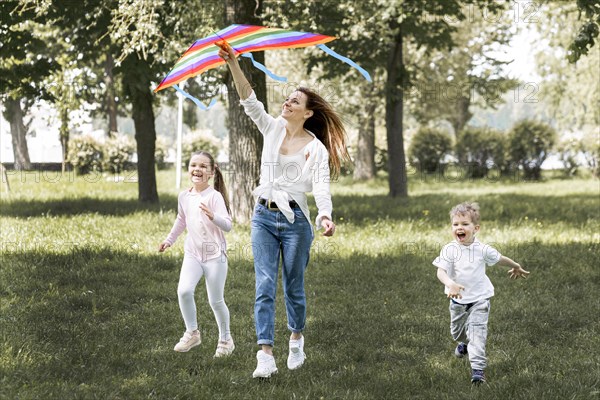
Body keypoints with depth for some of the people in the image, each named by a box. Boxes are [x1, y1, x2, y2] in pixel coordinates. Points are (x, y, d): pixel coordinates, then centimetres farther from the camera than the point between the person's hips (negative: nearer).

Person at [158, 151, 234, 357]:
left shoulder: (214, 196, -14)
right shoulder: (184, 196, 4)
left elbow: (227, 225, -23)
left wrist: (212, 216, -41)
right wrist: (169, 240, 30)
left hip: (215, 255, -4)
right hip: (193, 253, 4)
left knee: (215, 301, 2)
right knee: (184, 291, -17)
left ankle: (225, 339, 23)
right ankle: (192, 333, 1)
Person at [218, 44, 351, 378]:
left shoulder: (316, 148, -3)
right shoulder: (273, 129, 7)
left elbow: (322, 186, -14)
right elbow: (250, 101, -1)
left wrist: (326, 216, -33)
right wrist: (234, 65, -13)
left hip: (295, 219, -3)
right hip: (264, 216, 3)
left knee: (294, 286, 7)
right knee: (265, 285, -6)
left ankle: (297, 339, 32)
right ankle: (266, 356, -12)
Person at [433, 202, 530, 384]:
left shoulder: (482, 250, -10)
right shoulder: (449, 250, -14)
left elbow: (499, 259, 10)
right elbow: (441, 271, -24)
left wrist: (516, 267, 26)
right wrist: (450, 284, -44)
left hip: (479, 299, -2)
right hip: (458, 300, 2)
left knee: (477, 332, -16)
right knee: (457, 332, 22)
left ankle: (477, 368, -17)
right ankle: (464, 343, 57)